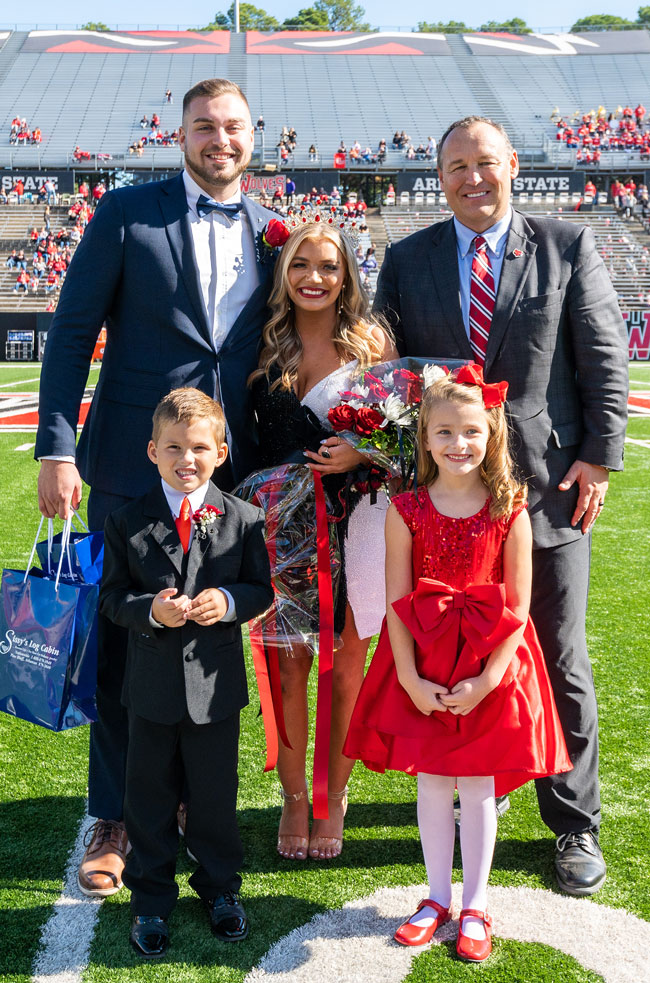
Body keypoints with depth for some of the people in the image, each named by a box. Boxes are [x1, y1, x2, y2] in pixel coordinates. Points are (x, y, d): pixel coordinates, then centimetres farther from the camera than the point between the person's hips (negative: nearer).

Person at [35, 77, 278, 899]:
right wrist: (57, 447, -11)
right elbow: (72, 331, -3)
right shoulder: (128, 213, 0)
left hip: (230, 477, 3)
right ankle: (115, 820, 20)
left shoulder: (272, 235, 9)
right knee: (122, 648, 4)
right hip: (134, 468, -2)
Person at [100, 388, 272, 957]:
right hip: (152, 684, 1)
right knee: (149, 797, 12)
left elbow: (262, 589, 1)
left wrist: (228, 602, -19)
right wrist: (150, 611, -20)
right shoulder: (128, 523, -4)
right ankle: (151, 899, 30)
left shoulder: (243, 520, -4)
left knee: (216, 793, 14)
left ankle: (220, 887, 36)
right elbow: (112, 596, -1)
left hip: (215, 682, 0)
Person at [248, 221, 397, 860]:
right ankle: (294, 799, 23)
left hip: (354, 517, -1)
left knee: (345, 666, 7)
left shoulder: (371, 342, 0)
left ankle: (333, 801, 24)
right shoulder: (264, 343, 5)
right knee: (288, 663, 5)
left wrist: (364, 453, -16)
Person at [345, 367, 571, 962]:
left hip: (489, 669, -1)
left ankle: (475, 906, 26)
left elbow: (518, 609, -6)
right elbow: (396, 603, -5)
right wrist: (410, 679, -11)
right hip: (422, 670, 1)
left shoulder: (510, 512, -7)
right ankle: (438, 897, 30)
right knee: (431, 784, 11)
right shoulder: (406, 511, -5)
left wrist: (487, 680, -13)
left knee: (478, 787, 9)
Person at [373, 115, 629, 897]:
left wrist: (599, 457, -5)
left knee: (559, 661, 6)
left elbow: (605, 358, 2)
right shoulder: (407, 261, 8)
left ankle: (574, 824, 20)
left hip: (549, 488, -1)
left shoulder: (568, 247, 4)